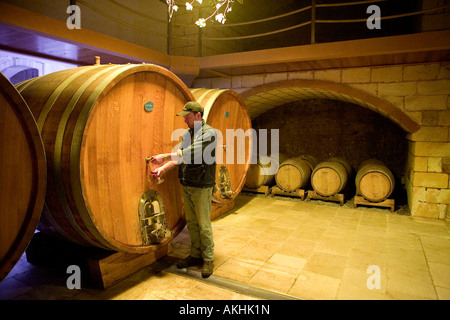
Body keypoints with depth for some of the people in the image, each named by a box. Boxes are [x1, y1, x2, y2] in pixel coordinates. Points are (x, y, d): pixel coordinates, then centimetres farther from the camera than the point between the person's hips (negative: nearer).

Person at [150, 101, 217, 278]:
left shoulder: (209, 133, -14)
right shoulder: (187, 133, 11)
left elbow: (191, 153, -26)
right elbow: (179, 155, 7)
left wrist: (165, 156, -25)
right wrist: (163, 168, -8)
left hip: (202, 187, -7)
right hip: (186, 185, 7)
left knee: (203, 224, 2)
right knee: (191, 222, 15)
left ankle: (208, 259, 18)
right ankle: (196, 255, 29)